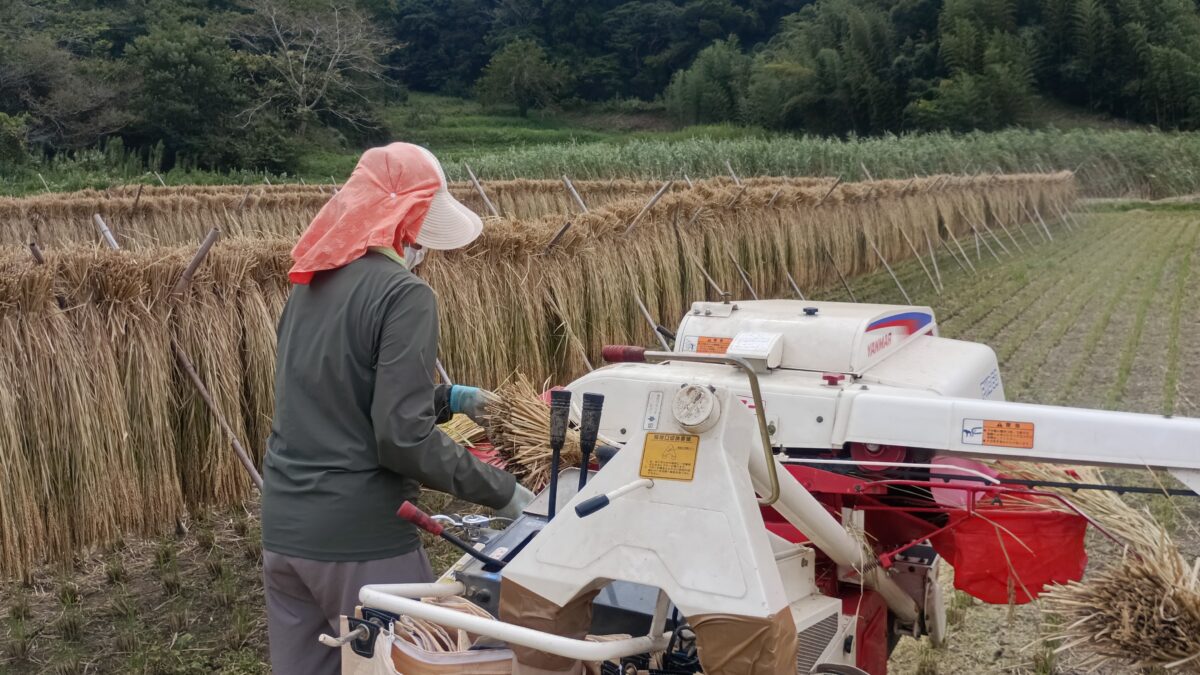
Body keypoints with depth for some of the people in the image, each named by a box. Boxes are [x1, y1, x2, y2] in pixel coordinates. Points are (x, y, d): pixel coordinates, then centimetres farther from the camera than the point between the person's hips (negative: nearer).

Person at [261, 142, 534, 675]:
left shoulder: (310, 287, 10)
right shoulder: (403, 295, -15)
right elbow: (402, 438, -20)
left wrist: (445, 398, 20)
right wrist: (500, 490, -11)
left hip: (285, 531, 8)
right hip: (359, 538, -7)